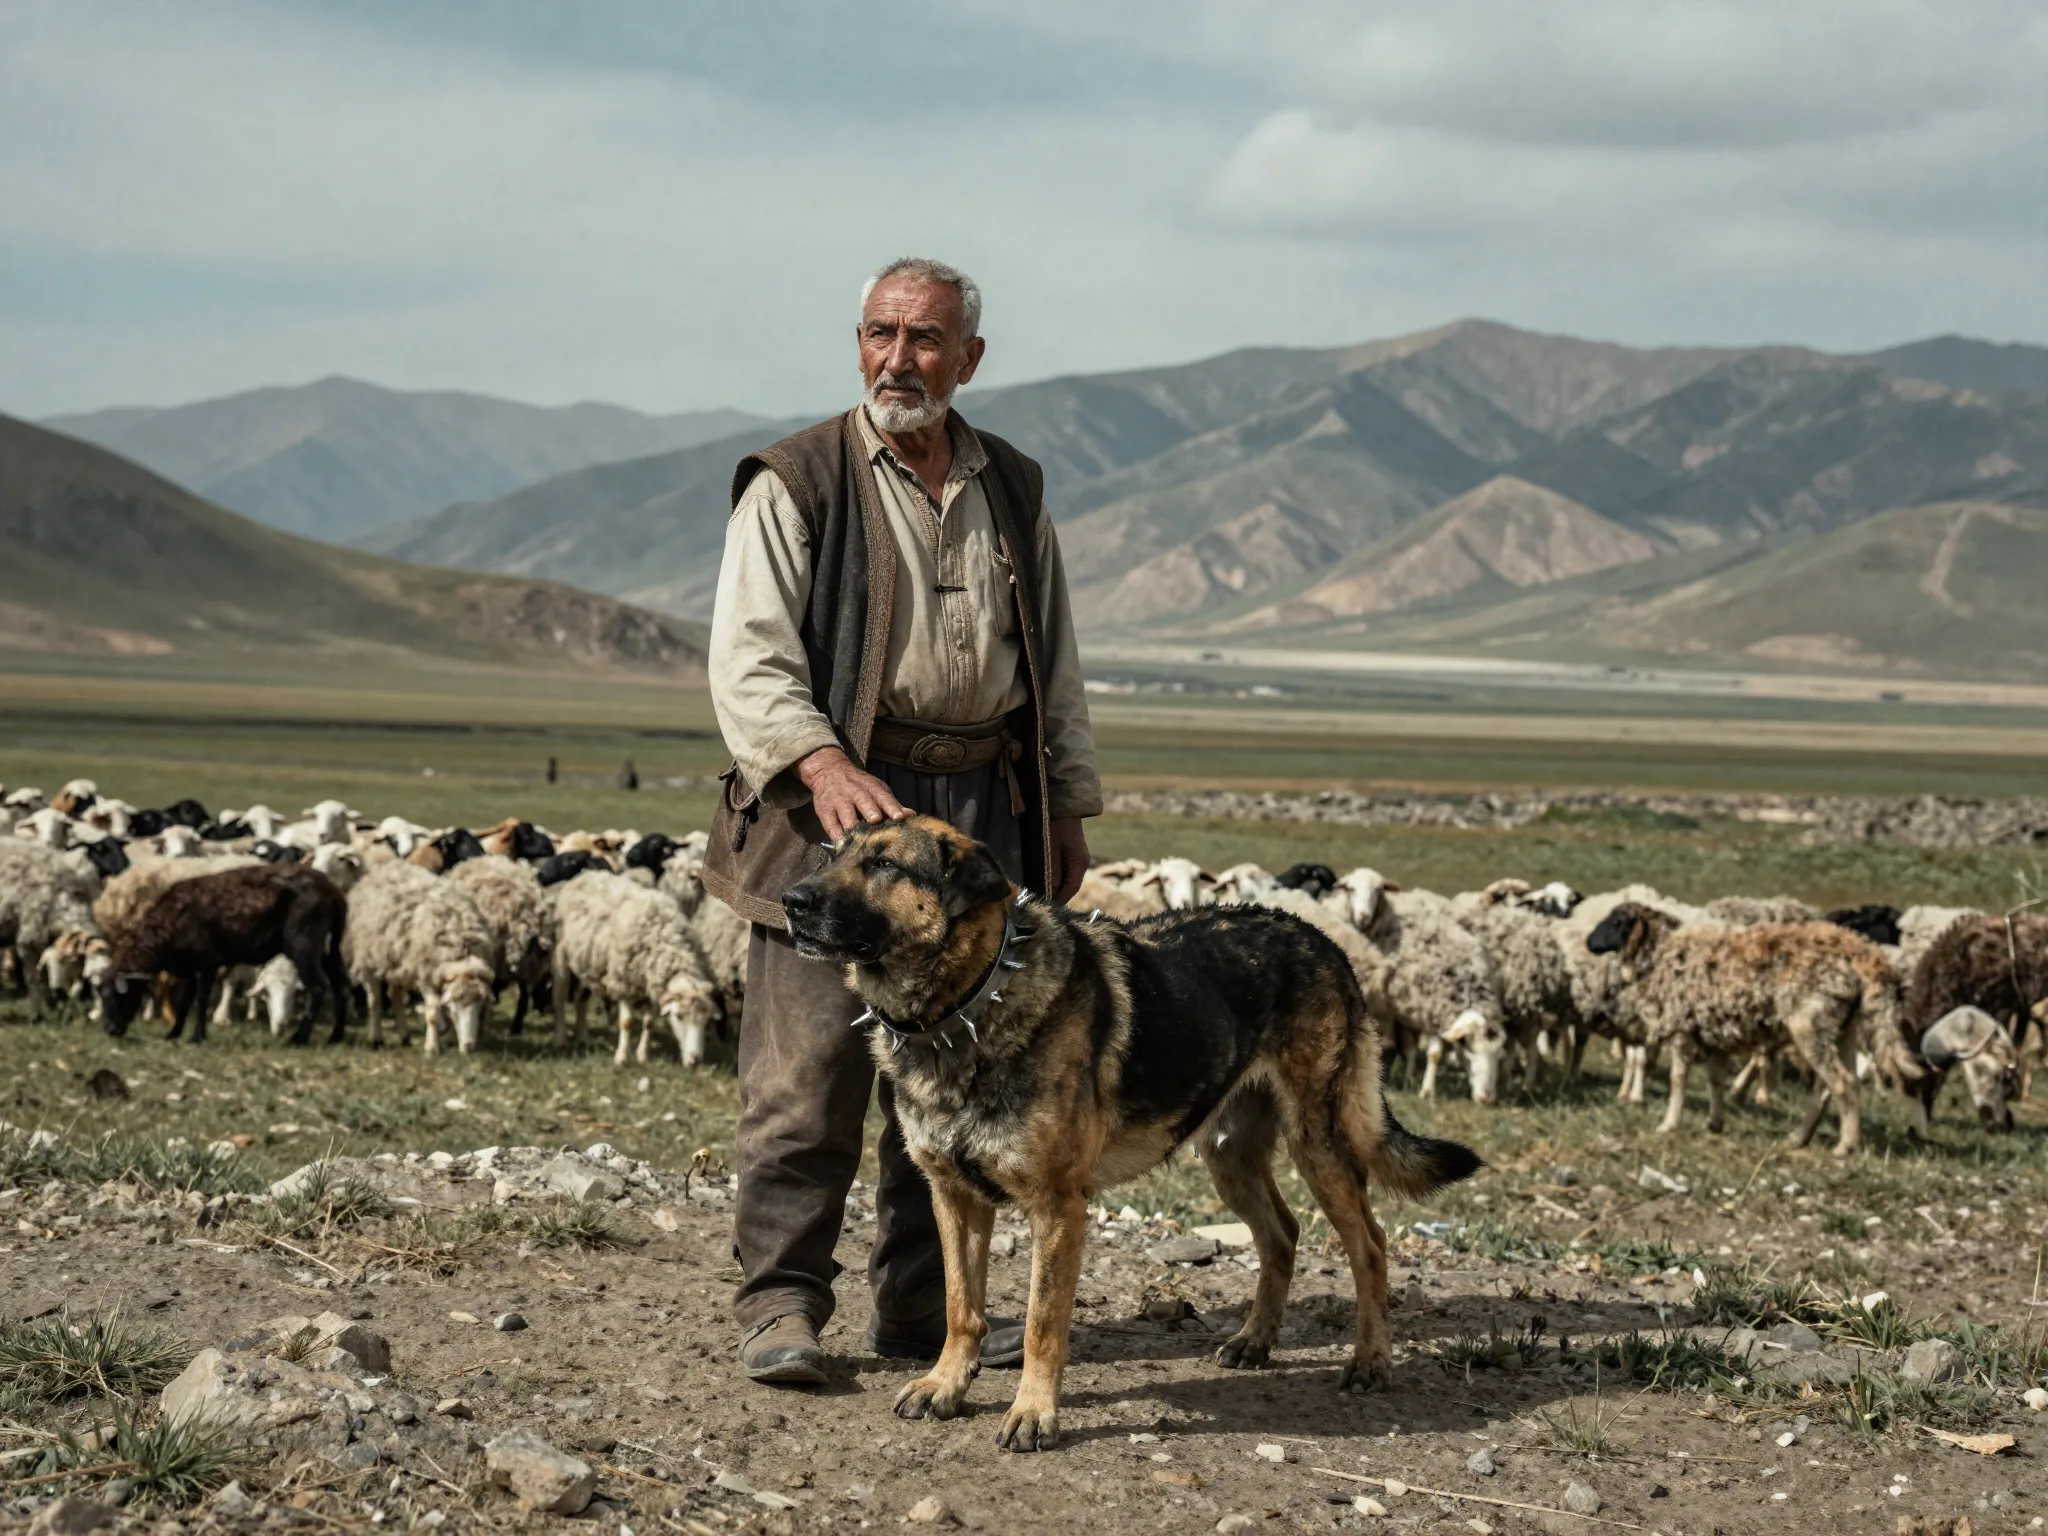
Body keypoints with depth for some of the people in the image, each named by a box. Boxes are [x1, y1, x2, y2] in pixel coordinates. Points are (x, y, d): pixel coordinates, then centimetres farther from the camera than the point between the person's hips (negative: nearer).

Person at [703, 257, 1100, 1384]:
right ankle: (780, 1303, 1)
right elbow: (749, 659, -9)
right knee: (810, 1074, -8)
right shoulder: (795, 485, -2)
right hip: (834, 810, -5)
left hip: (983, 812, 5)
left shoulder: (1014, 490, 15)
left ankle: (923, 1304, 17)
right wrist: (825, 765, -25)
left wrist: (1067, 810, 17)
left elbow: (1053, 661, 21)